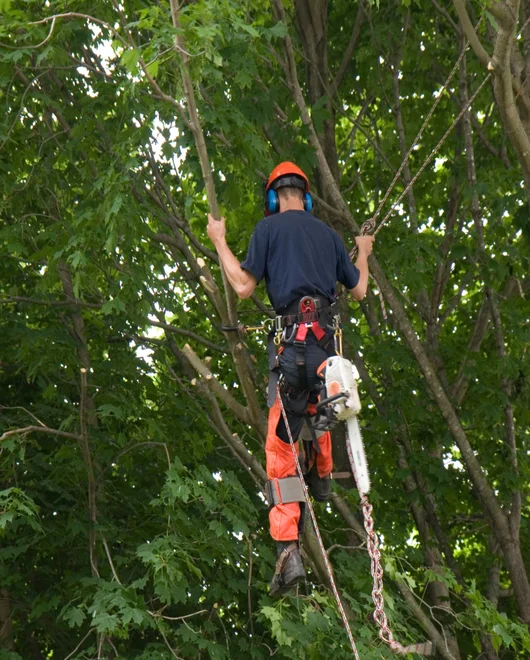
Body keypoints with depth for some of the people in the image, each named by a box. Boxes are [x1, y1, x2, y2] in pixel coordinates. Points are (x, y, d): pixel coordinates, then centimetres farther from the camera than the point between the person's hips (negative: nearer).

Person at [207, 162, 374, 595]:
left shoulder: (269, 227, 7)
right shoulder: (328, 234, 20)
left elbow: (244, 286, 1)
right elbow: (359, 290, 25)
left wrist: (220, 242, 14)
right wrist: (363, 254, 44)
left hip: (294, 334, -4)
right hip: (328, 337, 5)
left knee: (281, 442, -7)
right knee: (317, 408, 35)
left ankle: (289, 550, -15)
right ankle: (321, 475, 53)